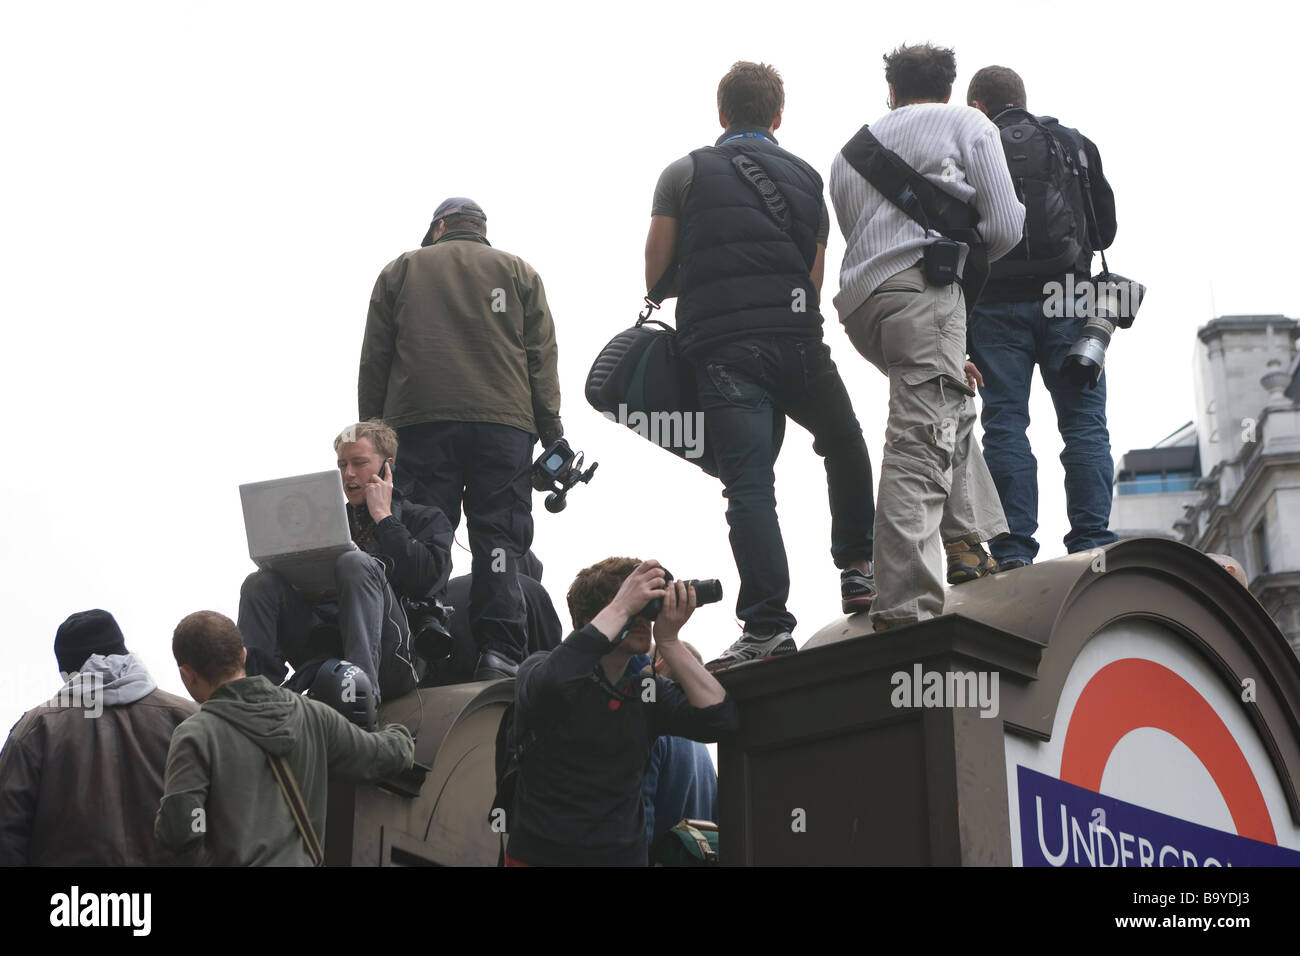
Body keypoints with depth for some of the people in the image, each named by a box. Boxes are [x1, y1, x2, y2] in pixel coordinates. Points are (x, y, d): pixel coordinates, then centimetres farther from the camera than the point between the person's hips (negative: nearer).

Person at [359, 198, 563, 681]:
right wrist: (552, 434, 7)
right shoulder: (519, 273, 16)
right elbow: (542, 356, 9)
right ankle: (499, 651, -14)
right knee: (499, 537, -2)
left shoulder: (400, 270, 17)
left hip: (419, 422, 0)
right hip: (504, 423, 0)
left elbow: (374, 360, 12)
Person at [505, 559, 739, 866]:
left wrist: (669, 641, -11)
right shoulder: (540, 668, -3)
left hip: (626, 855, 4)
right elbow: (550, 682, -28)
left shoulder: (649, 690, 9)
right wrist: (622, 606, -24)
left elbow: (720, 720, -5)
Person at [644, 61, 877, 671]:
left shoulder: (684, 175, 7)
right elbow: (816, 276, 12)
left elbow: (654, 274, 6)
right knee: (844, 444, 28)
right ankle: (856, 569, 28)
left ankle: (767, 626, -16)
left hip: (720, 347, -2)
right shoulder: (807, 179, 16)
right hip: (797, 340, 2)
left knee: (748, 485, -8)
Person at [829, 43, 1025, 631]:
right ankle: (905, 601, -27)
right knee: (920, 439, -15)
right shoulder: (966, 124, 15)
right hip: (921, 287, -6)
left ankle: (965, 544, 15)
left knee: (952, 403, 26)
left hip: (858, 299, 6)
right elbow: (1005, 227, 4)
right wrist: (969, 259, 29)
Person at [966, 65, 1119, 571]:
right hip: (1068, 300, 1)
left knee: (1004, 425, -1)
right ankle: (1092, 543, -5)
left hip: (996, 305, -1)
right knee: (1084, 424, 3)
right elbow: (1106, 227, 17)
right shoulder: (1075, 144, 13)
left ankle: (1013, 552, -7)